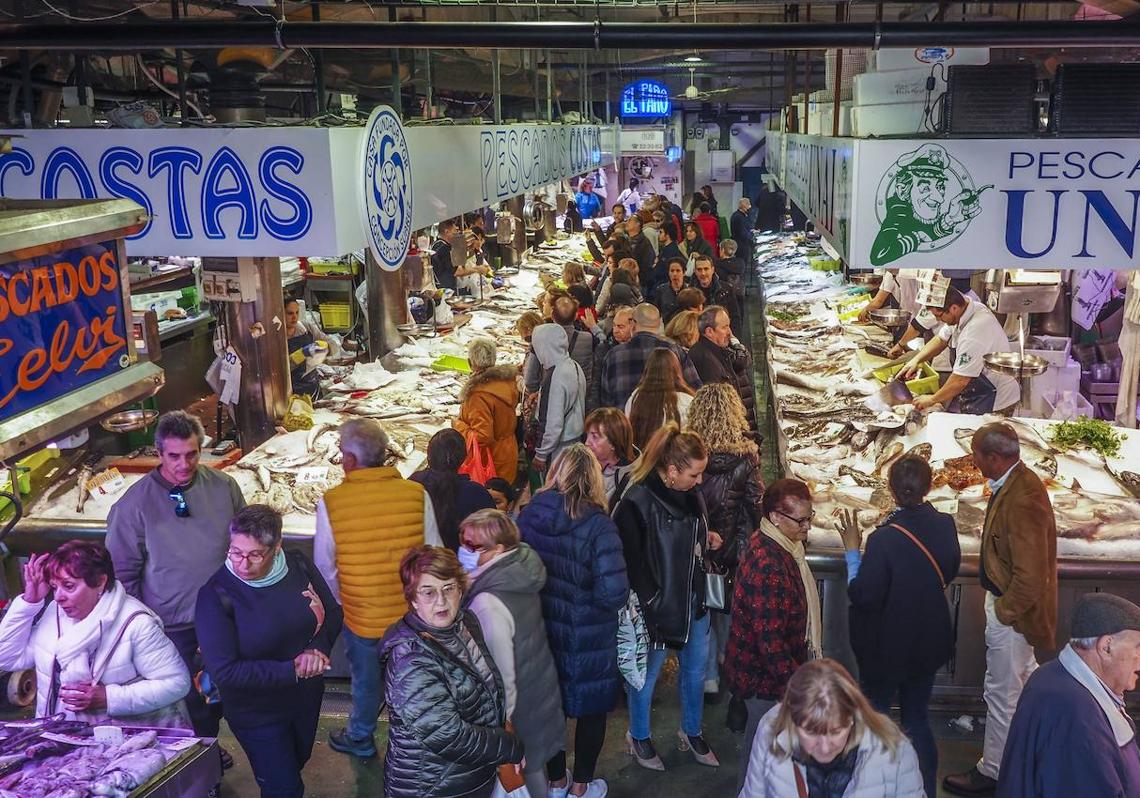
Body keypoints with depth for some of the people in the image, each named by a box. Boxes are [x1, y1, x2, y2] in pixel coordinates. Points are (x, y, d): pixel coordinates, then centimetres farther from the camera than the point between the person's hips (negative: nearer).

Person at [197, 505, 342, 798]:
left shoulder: (299, 566, -14)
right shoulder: (215, 595, -26)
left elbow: (333, 614, -2)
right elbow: (223, 672, -26)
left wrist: (318, 648, -23)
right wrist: (292, 670, -29)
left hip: (307, 699, 5)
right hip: (257, 714, -5)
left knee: (298, 761, 31)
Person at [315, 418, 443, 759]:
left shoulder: (331, 502, -18)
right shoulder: (417, 493, -15)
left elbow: (325, 567, -7)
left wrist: (340, 602, 10)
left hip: (360, 615, -1)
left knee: (366, 680, 23)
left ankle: (360, 738, 45)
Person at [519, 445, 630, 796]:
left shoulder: (527, 515, -9)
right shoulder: (597, 524, -23)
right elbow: (614, 593, -27)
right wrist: (587, 598, -6)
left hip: (540, 629, 4)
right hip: (587, 638, -4)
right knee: (591, 709, 18)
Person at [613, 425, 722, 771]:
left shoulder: (690, 494, -3)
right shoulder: (636, 505, -25)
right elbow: (630, 562, -21)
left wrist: (707, 539, 0)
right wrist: (652, 603, -19)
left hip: (694, 600, 7)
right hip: (656, 608, -7)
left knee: (696, 669, 21)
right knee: (646, 675, 15)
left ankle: (692, 732, 44)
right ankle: (638, 736, 38)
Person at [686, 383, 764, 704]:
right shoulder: (747, 453, -14)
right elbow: (756, 500, -6)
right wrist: (753, 537, 9)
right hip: (735, 544, 2)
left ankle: (709, 677, 15)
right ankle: (725, 658, 41)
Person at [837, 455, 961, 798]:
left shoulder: (885, 538, -29)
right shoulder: (945, 525, -11)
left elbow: (863, 596, -23)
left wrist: (852, 551, -15)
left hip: (887, 647, -5)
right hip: (929, 642, 5)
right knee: (917, 719, 22)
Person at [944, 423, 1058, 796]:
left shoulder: (1022, 499, -32)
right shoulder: (1016, 481, -2)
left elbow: (1030, 576, -30)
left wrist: (1004, 611, -17)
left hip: (1013, 610, -10)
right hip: (1012, 601, 10)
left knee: (1002, 694, 7)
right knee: (1025, 676, 28)